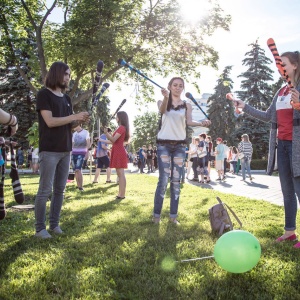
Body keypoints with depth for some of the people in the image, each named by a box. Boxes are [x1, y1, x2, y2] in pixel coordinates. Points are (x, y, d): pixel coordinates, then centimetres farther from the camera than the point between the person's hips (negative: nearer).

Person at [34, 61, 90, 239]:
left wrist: (80, 121, -3)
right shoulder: (44, 94, -5)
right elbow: (50, 121, -16)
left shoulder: (67, 98, 16)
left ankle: (54, 224, 19)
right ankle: (40, 228, 5)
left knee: (60, 189, 9)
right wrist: (75, 116, -17)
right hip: (49, 150, -7)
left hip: (66, 150, 7)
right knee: (45, 190, -4)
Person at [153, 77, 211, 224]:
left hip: (180, 145, 3)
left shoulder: (187, 105, 12)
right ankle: (156, 214, 0)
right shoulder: (162, 102, 7)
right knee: (163, 180, -9)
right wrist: (166, 97, -39)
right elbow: (162, 110, -17)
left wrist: (201, 123, -25)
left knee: (176, 181, 3)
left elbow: (189, 122, -3)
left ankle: (173, 215, 7)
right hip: (164, 144, -2)